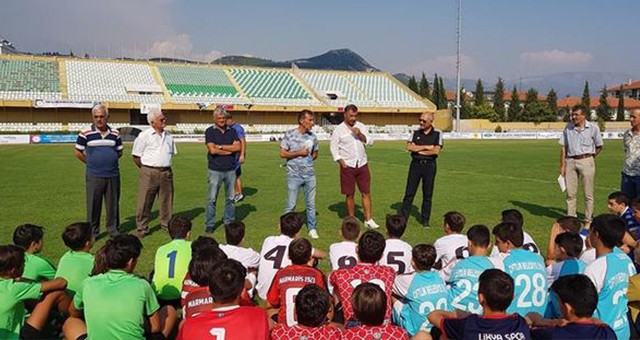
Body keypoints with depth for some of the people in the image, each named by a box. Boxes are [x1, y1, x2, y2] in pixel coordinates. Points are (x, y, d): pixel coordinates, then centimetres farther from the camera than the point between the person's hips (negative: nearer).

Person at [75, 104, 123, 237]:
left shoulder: (115, 133, 6)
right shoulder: (86, 134, -3)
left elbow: (120, 151, 17)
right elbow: (78, 152, 4)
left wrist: (110, 160, 8)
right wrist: (91, 162, 3)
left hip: (113, 175, 3)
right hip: (94, 176, -2)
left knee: (113, 204, 8)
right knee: (93, 205, 4)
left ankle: (113, 229, 20)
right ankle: (92, 231, 15)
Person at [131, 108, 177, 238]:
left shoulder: (168, 135, 11)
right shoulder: (144, 135, -6)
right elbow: (136, 156, -3)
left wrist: (165, 166, 14)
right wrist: (145, 170, -1)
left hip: (166, 172, 5)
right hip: (149, 173, -5)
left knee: (167, 200, 11)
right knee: (145, 202, 0)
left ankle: (167, 224, 24)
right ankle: (142, 228, 10)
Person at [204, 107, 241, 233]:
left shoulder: (232, 131, 9)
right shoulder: (210, 131, 0)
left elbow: (238, 147, -5)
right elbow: (212, 150, -13)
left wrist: (220, 146, -9)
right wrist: (230, 150, -5)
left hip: (231, 169, 3)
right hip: (215, 170, -3)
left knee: (230, 198, 9)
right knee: (212, 199, -1)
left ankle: (229, 222, 20)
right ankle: (210, 224, 7)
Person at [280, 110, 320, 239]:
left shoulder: (312, 136, 5)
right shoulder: (290, 134, -7)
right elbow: (282, 153, -8)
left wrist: (308, 159, 0)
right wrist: (299, 153, -11)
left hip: (309, 175, 4)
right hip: (294, 175, -4)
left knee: (311, 204, 10)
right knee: (291, 204, 4)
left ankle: (312, 228, 22)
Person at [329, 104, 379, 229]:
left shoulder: (361, 126, 7)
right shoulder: (338, 129, -3)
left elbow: (370, 142, 2)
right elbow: (333, 147, -3)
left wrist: (360, 134, -14)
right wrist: (341, 162, -11)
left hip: (362, 165, 3)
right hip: (348, 167, -3)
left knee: (366, 193, 2)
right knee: (350, 195, 4)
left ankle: (368, 220, 7)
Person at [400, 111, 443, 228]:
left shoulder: (437, 134, 0)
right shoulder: (416, 132, 6)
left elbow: (436, 151, -12)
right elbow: (409, 147, -8)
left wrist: (418, 150, -7)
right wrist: (426, 147, -11)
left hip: (429, 165, -1)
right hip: (416, 164, 1)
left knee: (427, 194, 6)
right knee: (409, 192, 1)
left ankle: (425, 220, 16)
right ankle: (403, 217, 7)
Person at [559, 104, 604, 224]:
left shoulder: (593, 128, -2)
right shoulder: (568, 128, 4)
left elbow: (599, 147, 7)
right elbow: (563, 147, 7)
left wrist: (588, 158, 5)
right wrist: (562, 165, 3)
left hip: (586, 161, -2)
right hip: (570, 161, 2)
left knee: (588, 193, 3)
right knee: (570, 193, 6)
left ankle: (588, 219, 12)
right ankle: (570, 217, 14)